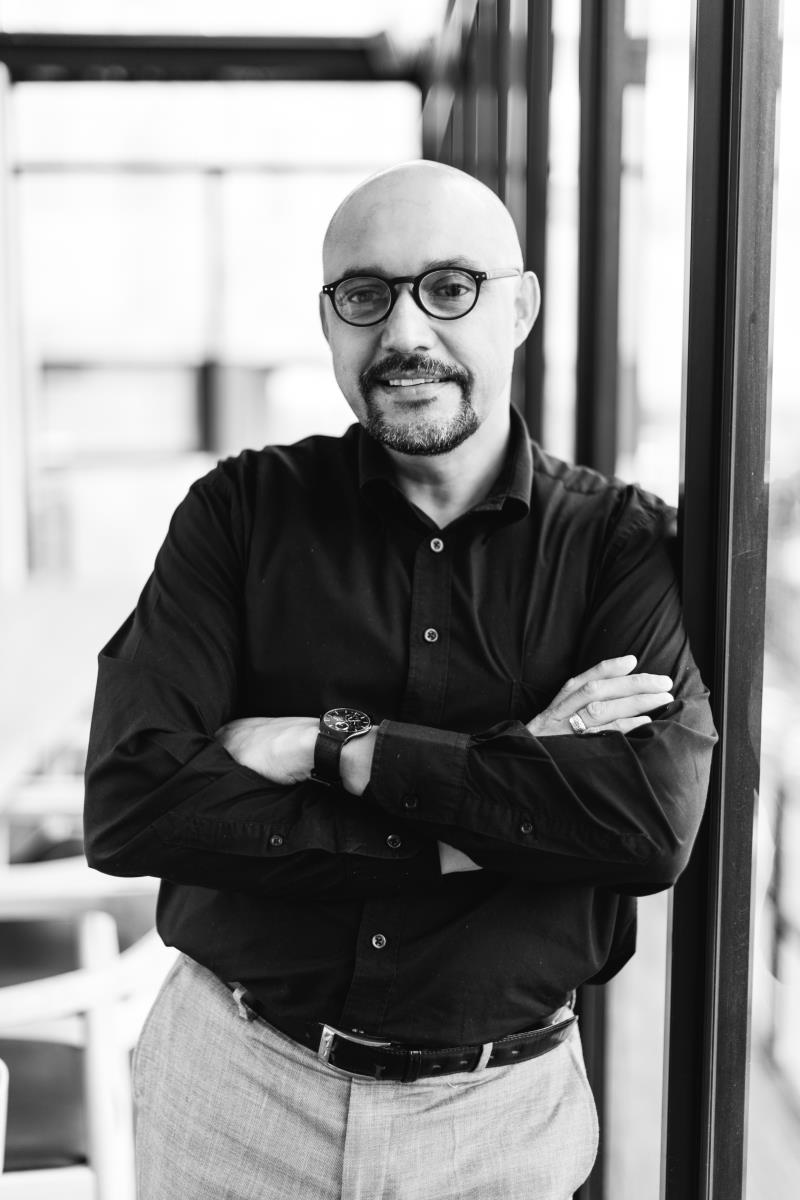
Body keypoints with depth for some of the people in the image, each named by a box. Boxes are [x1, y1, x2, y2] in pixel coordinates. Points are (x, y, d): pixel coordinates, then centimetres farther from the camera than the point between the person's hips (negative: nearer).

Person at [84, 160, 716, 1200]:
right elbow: (127, 804, -17)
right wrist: (463, 832, -21)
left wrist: (337, 746, -22)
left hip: (502, 1113, 1)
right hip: (234, 1081, 0)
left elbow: (654, 817, -21)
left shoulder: (622, 540, -6)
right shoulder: (242, 512, -6)